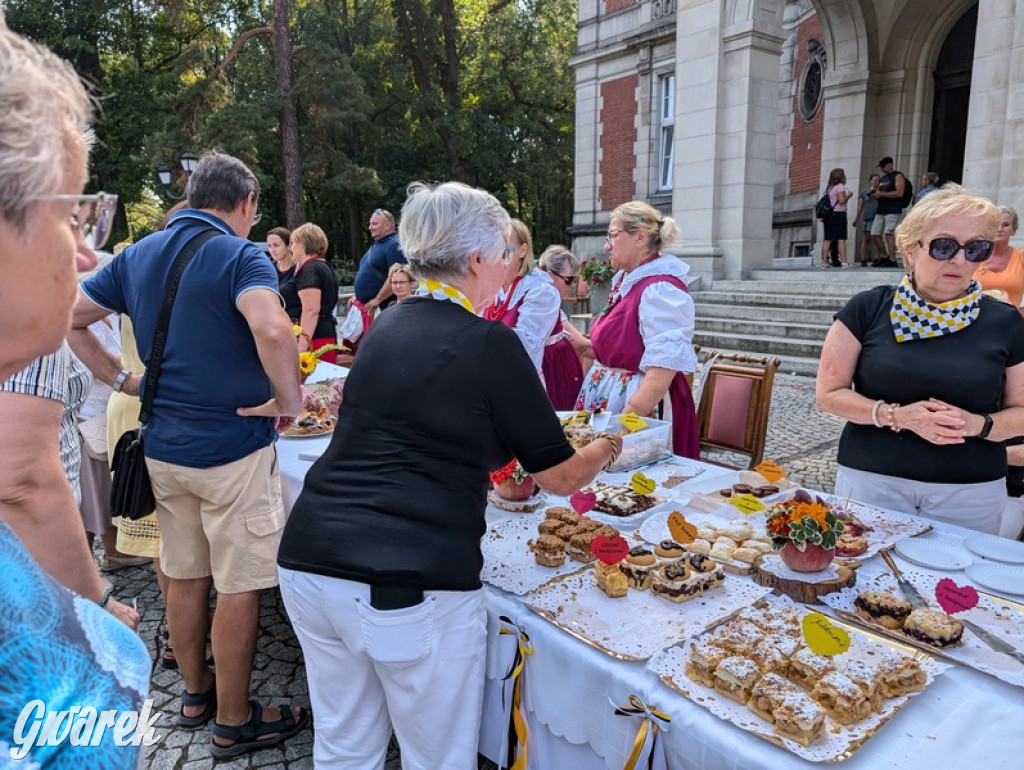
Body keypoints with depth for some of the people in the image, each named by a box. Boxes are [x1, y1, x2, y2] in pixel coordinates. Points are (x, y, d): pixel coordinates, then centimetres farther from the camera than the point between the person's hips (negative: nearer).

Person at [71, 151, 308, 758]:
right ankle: (234, 721, 20)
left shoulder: (139, 255, 8)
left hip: (164, 446, 7)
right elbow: (272, 330, -34)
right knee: (239, 586, 6)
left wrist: (121, 377, 14)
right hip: (233, 448, -7)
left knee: (185, 575, 20)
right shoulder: (239, 255, -14)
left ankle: (195, 691, 38)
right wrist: (290, 400, -20)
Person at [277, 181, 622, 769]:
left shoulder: (384, 329, 10)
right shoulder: (490, 344, -9)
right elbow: (562, 477, 0)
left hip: (308, 564, 7)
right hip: (410, 583, -6)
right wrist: (606, 446, 20)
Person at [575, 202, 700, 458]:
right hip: (608, 397, 9)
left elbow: (662, 373, -26)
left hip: (641, 407, -9)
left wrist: (624, 422, -28)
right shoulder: (626, 281, 9)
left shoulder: (660, 290, -19)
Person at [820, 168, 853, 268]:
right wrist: (849, 195, 4)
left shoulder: (829, 188, 18)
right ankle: (843, 262, -14)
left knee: (828, 239, 4)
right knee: (841, 239, -10)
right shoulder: (840, 186, -3)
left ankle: (824, 261, 0)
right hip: (839, 214, -7)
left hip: (829, 214, 7)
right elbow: (841, 200, -12)